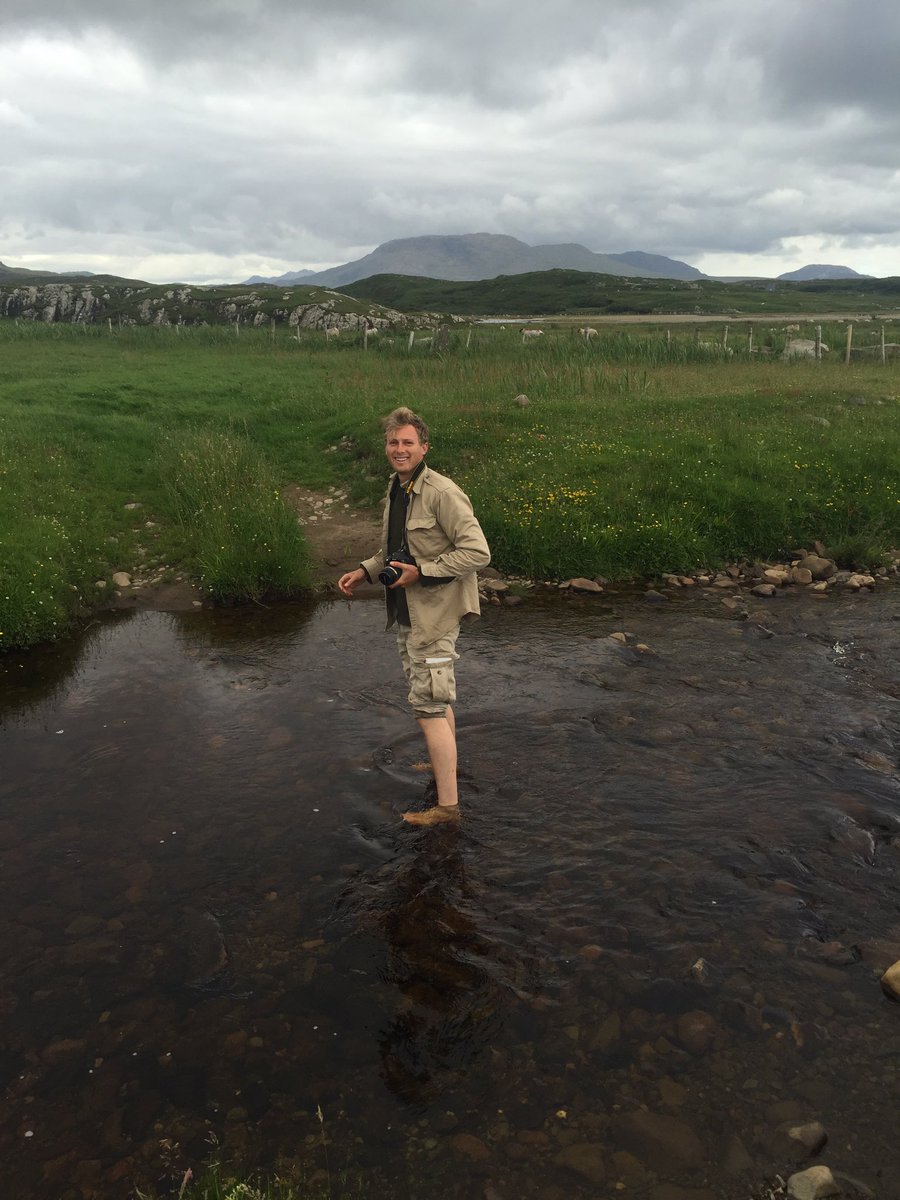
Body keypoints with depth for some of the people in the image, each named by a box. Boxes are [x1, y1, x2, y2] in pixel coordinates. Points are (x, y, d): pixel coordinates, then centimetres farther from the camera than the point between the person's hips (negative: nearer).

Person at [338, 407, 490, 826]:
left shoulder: (441, 493, -18)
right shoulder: (395, 490, 10)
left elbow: (477, 552, -23)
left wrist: (421, 572, -22)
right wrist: (364, 571, 9)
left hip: (433, 613, -9)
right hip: (406, 612, 9)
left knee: (429, 704, -7)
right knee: (435, 698, 24)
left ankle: (447, 804, 0)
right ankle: (445, 763, 44)